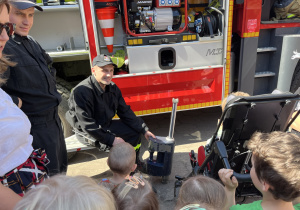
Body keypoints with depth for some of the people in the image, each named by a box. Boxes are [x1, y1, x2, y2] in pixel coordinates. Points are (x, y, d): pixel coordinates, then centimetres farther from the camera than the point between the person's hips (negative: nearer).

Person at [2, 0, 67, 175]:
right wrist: (14, 103, -21)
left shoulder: (31, 43, 8)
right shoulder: (5, 46, -22)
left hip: (53, 120, 9)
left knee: (61, 168, 26)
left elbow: (49, 69, 24)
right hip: (35, 126, -9)